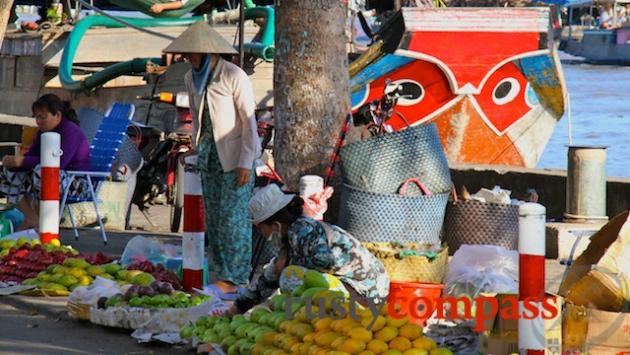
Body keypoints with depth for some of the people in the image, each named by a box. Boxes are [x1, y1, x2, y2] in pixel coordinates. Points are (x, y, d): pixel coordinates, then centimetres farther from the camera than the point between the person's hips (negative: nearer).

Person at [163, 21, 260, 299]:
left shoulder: (234, 76, -17)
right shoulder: (192, 79, 5)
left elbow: (249, 120, -15)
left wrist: (245, 162, -18)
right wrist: (198, 150, 16)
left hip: (236, 153, -7)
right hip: (209, 152, 7)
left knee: (233, 214, -8)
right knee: (214, 214, 5)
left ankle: (234, 279, -6)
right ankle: (222, 277, 9)